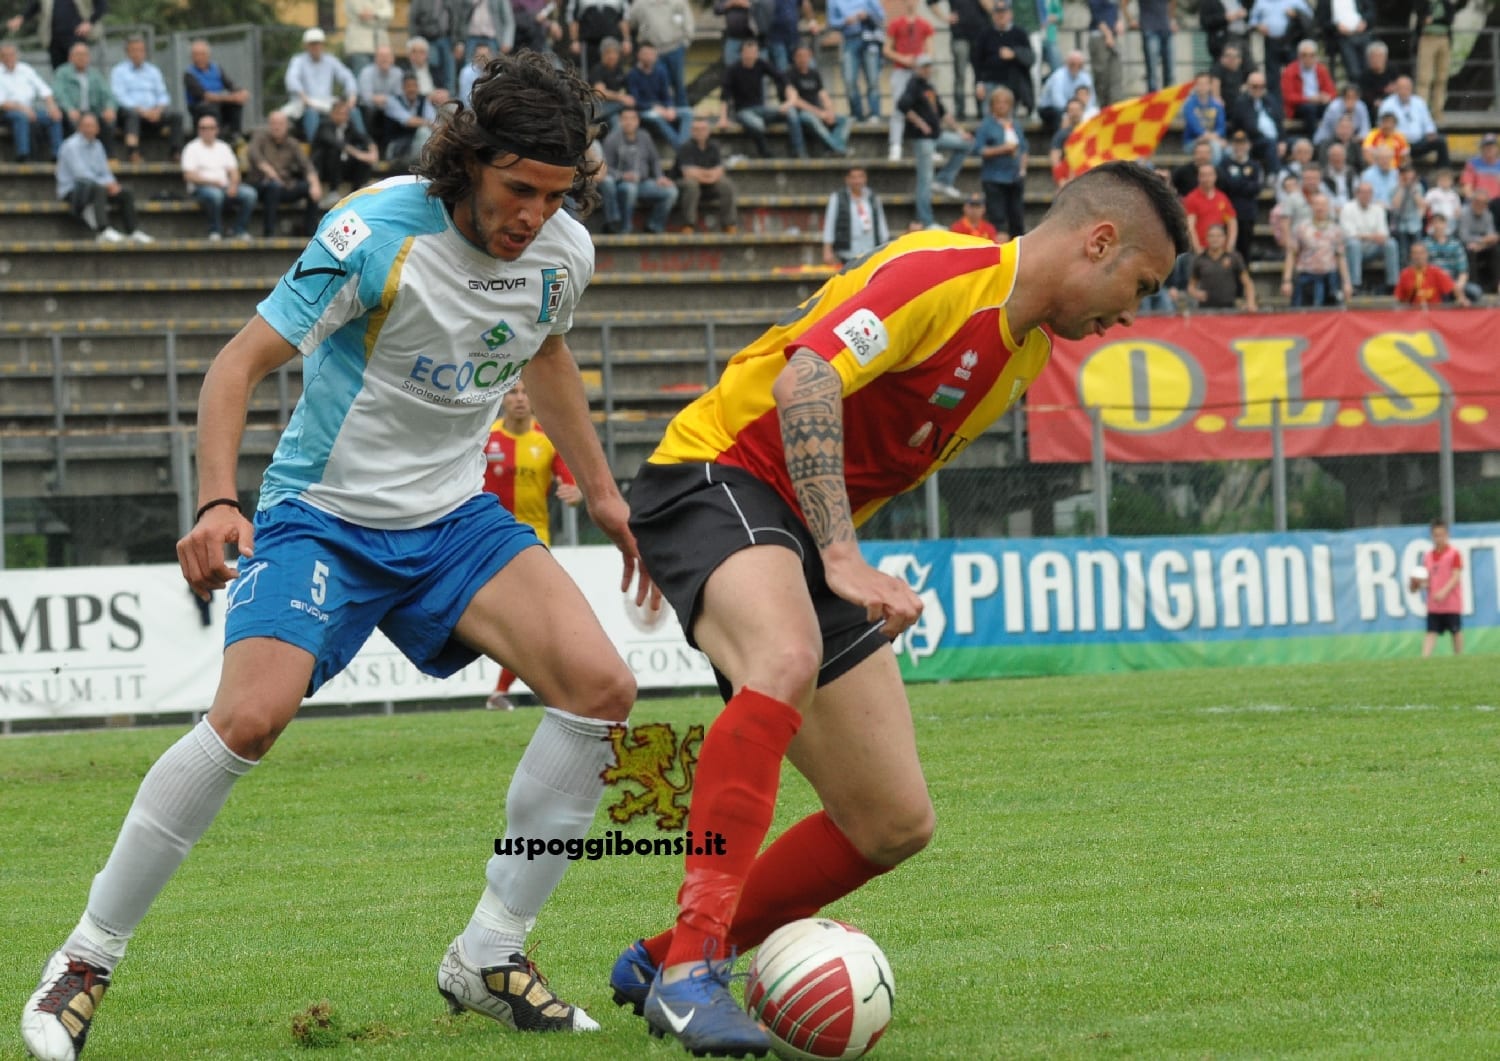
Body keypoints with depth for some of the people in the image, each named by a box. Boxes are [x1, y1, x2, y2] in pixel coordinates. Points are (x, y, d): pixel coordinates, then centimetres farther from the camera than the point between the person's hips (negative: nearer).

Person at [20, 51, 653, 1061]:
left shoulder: (563, 252, -3)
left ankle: (487, 958, -1)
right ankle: (87, 960, -10)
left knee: (600, 687, -14)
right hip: (323, 514, -6)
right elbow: (241, 361, -20)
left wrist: (601, 491, 23)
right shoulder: (379, 234, -22)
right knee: (251, 716, -27)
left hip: (453, 517, 6)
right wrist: (217, 503, -33)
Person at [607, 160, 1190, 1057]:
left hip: (812, 536, 10)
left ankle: (664, 962, 15)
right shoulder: (945, 275, -17)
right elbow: (803, 382, -28)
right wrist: (842, 558, -32)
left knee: (897, 824, 3)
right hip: (717, 478, -9)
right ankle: (691, 969, -42)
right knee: (787, 661, -41)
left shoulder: (1028, 350, 13)